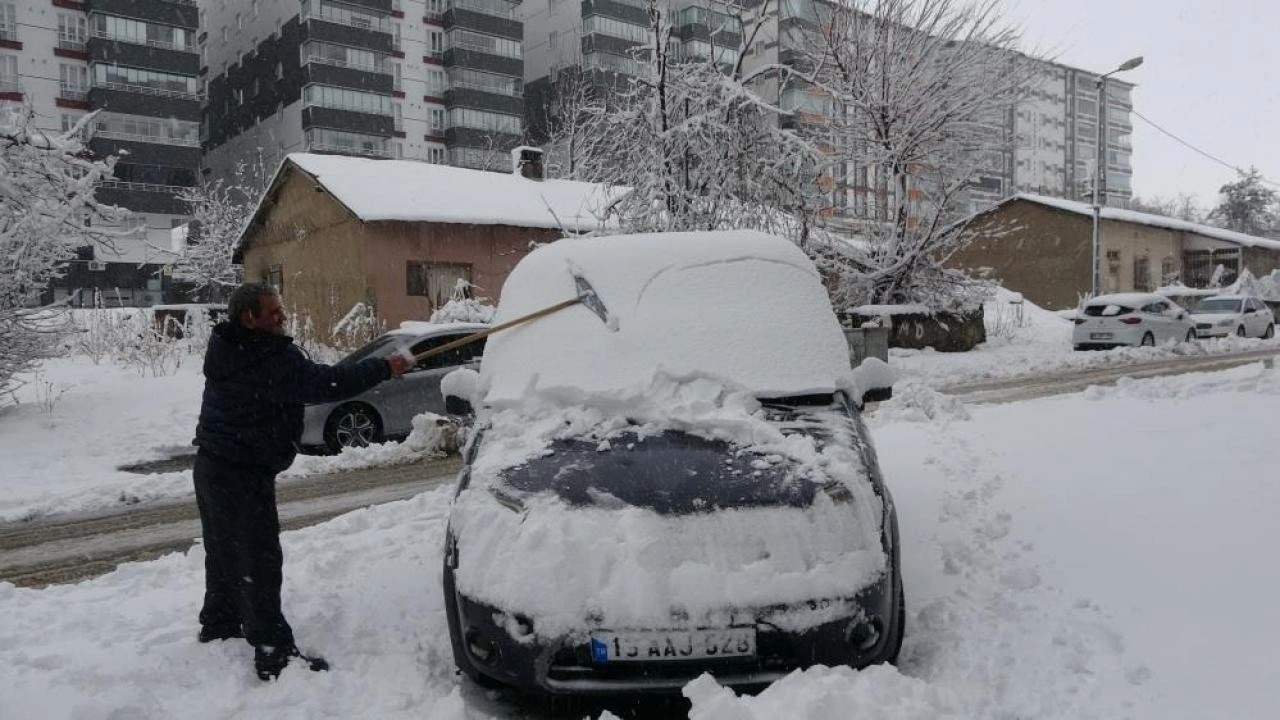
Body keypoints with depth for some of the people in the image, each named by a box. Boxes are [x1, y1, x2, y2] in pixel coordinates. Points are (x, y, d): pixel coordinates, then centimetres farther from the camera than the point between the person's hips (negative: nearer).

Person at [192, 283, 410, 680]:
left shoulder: (228, 349, 7)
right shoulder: (271, 358, -23)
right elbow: (323, 383, -25)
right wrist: (382, 368, -18)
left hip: (212, 465, 10)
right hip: (243, 474, -10)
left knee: (224, 552, 23)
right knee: (260, 561, -6)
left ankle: (218, 624, 40)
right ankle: (274, 653, -2)